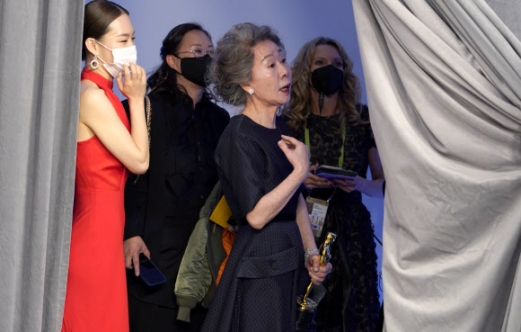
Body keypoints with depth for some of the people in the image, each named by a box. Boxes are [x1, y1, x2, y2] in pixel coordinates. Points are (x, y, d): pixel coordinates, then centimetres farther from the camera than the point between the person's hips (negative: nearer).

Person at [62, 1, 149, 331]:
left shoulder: (100, 92, 11)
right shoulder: (91, 95, -17)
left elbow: (125, 158, 10)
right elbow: (139, 161, -14)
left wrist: (131, 99, 6)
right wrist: (136, 99, -9)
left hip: (102, 219, 9)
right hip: (96, 221, -9)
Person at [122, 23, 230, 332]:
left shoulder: (219, 117, 13)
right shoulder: (149, 109, -4)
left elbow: (222, 182, 14)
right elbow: (131, 177, -9)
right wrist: (131, 234, -16)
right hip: (155, 245, -5)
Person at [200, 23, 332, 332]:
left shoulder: (283, 129, 9)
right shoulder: (239, 138, -16)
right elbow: (257, 215, -21)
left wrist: (311, 252, 7)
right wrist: (301, 170, -16)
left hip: (290, 257, 8)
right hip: (259, 263, -8)